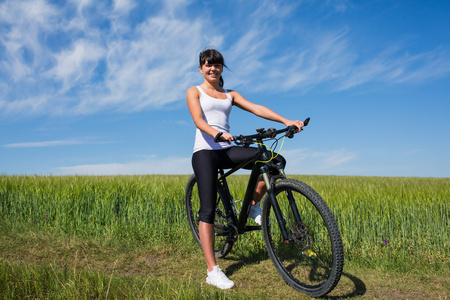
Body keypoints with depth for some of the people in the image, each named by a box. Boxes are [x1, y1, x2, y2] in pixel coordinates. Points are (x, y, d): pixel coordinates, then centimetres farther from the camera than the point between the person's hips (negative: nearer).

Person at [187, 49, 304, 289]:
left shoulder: (229, 95, 19)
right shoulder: (194, 92, 7)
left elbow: (256, 108, 4)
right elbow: (198, 121, -11)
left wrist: (285, 121, -11)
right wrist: (216, 133, -33)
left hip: (227, 151, 5)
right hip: (205, 152, -4)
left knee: (277, 161, -12)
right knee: (208, 210, -12)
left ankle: (253, 206, 6)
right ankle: (212, 271, -8)